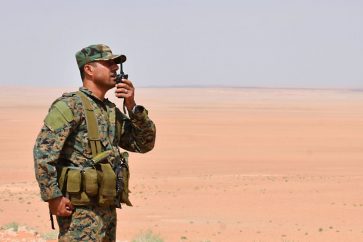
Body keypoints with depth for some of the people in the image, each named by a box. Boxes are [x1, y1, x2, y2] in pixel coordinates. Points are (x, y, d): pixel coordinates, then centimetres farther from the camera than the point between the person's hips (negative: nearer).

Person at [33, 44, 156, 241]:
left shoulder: (111, 111, 17)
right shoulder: (70, 105, -9)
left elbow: (145, 144, 15)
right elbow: (43, 151, -18)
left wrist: (132, 107, 2)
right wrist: (54, 198, -21)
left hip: (107, 209, 9)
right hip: (79, 210, -9)